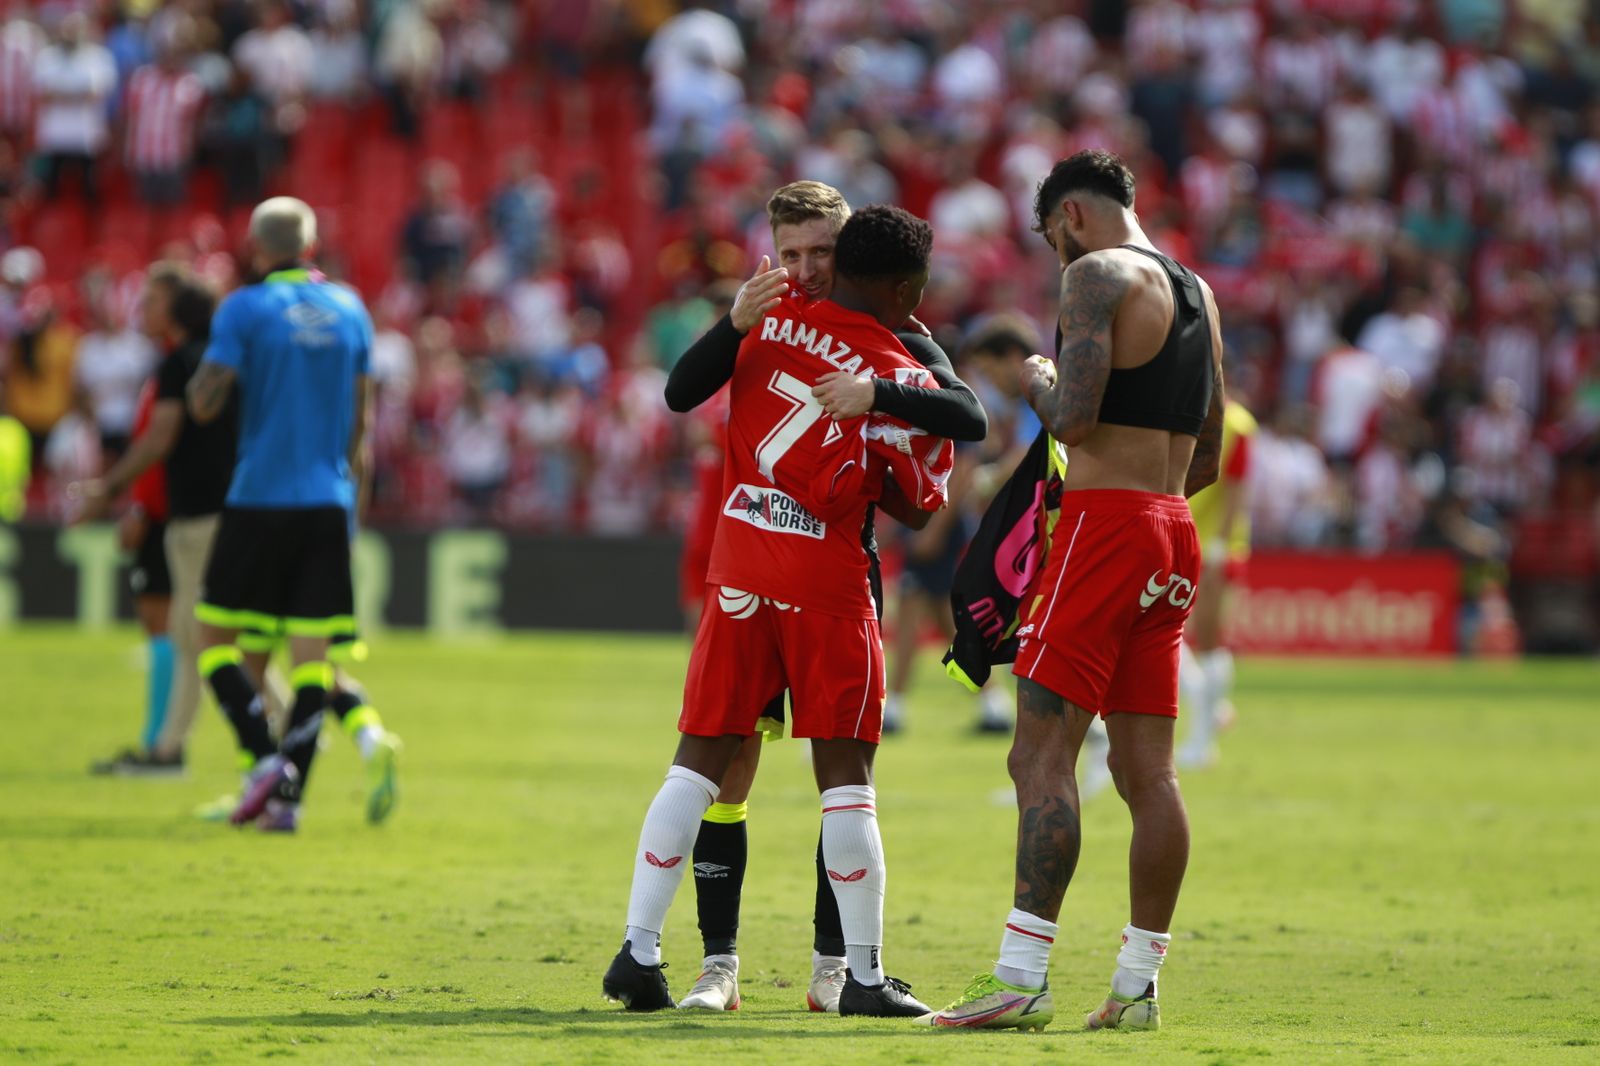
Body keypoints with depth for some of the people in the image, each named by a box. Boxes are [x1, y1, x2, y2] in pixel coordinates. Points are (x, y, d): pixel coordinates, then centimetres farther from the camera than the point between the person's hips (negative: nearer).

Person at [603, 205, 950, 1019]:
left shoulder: (772, 318, 2)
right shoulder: (902, 379, -6)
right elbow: (913, 506, 2)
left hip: (737, 571, 3)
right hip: (826, 579, -3)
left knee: (699, 760, 9)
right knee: (844, 775, 3)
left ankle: (639, 952, 5)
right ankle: (865, 975, 4)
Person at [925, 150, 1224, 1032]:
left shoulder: (1097, 273, -7)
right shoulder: (1197, 294, 19)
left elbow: (1075, 419, -18)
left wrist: (1037, 381, 2)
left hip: (1104, 527, -8)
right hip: (1173, 538, 8)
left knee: (1042, 754, -11)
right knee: (1147, 770, 7)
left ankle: (1020, 980, -17)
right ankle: (1137, 985, 7)